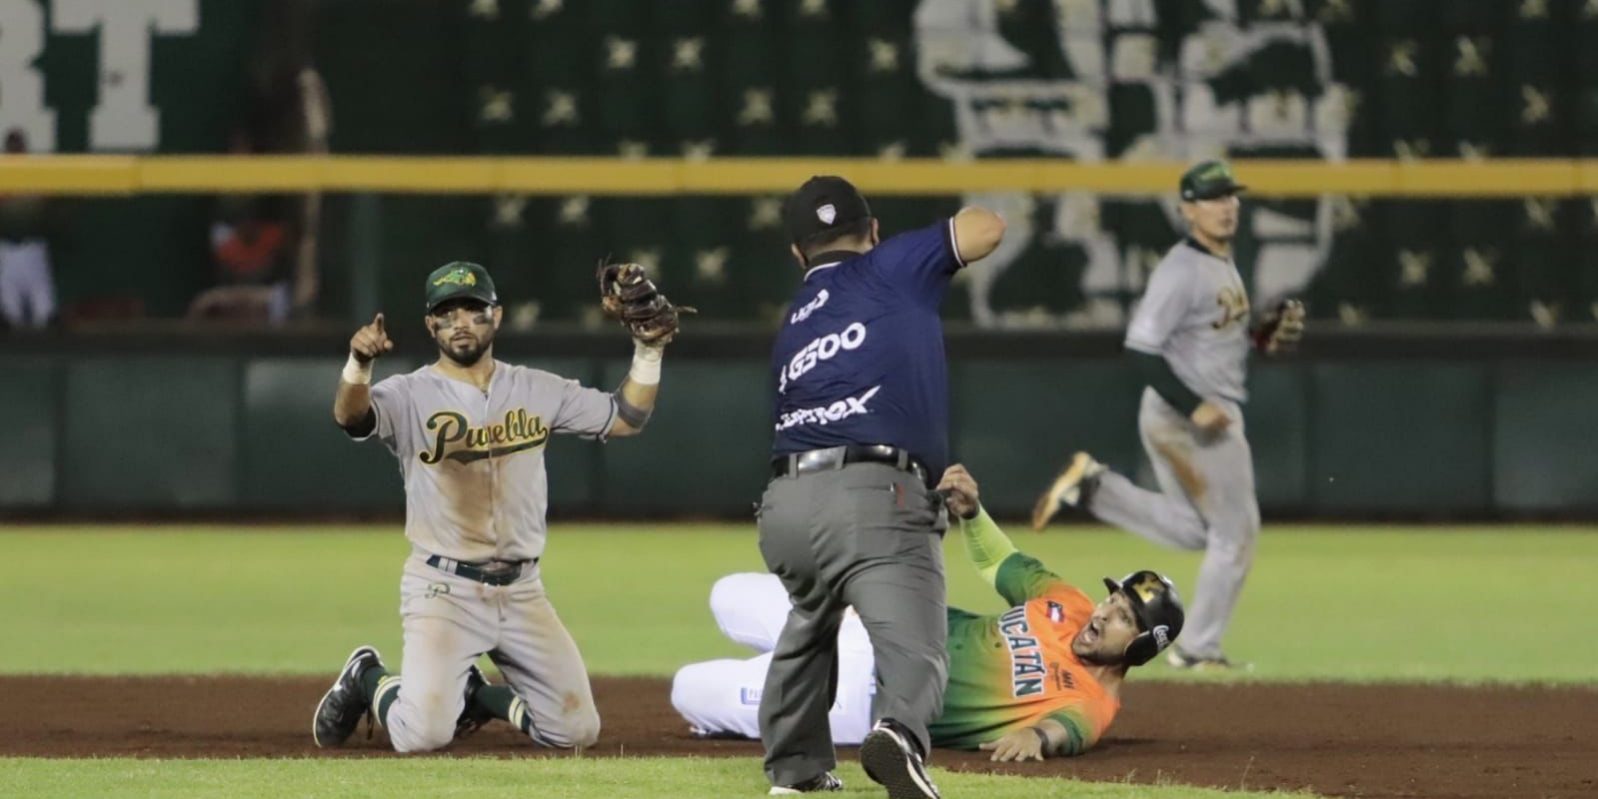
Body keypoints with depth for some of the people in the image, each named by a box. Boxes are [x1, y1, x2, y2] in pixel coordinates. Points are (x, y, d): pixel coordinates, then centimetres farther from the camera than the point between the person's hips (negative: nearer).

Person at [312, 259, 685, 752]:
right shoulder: (410, 396, -7)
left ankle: (475, 695, 27)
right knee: (422, 735, -20)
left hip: (522, 593, 4)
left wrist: (648, 351, -1)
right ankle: (369, 680, 14)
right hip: (444, 590, -4)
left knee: (577, 730, 1)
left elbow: (626, 419, 12)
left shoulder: (536, 391, 7)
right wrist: (358, 364, -48)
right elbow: (351, 416, -27)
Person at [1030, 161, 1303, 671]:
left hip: (1210, 411, 9)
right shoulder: (1182, 270, -18)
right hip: (1182, 415, -9)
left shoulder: (1224, 265, 12)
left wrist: (1269, 337, 5)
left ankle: (1091, 486, 14)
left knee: (1190, 528, 19)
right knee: (1235, 532, 1)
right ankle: (1199, 651, 10)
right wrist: (1194, 408, -27)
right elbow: (1142, 347, -23)